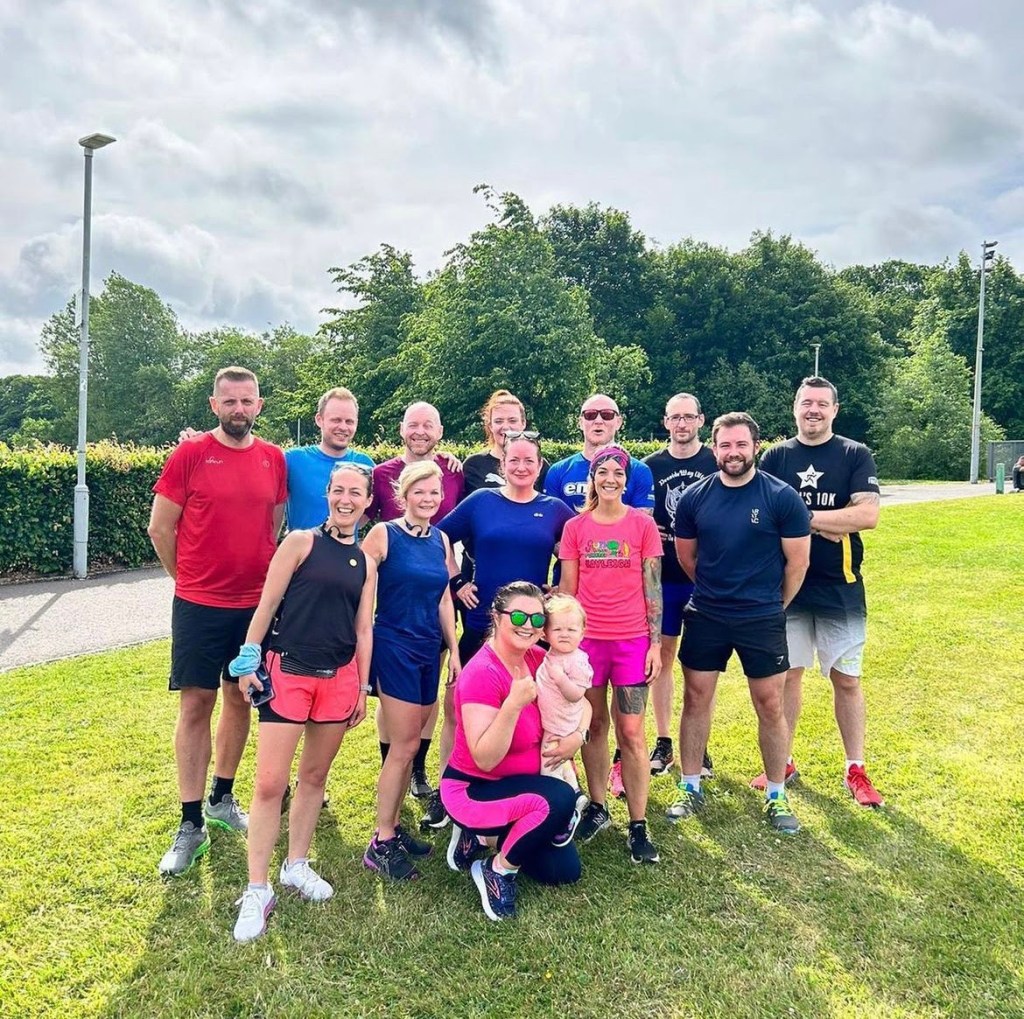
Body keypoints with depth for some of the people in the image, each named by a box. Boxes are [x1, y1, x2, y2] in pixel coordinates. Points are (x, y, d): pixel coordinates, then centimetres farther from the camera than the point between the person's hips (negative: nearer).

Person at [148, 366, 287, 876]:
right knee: (196, 705, 2)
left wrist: (261, 575, 9)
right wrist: (192, 579, 5)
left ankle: (222, 799, 32)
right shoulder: (188, 455, -7)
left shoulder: (273, 459, 3)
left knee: (240, 699, 14)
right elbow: (160, 528, -1)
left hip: (256, 603, 4)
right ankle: (191, 825, 12)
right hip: (199, 604, -3)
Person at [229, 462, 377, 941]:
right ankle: (258, 889, 8)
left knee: (315, 776, 14)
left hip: (339, 678, 4)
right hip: (288, 672, -4)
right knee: (270, 783, -4)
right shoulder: (300, 542, -3)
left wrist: (362, 687, 11)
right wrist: (248, 660, -7)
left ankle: (296, 865, 32)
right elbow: (268, 603, -3)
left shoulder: (365, 563, 9)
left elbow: (363, 629, 11)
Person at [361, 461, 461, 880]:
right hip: (394, 646, -6)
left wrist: (454, 649, 12)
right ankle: (381, 844, 8)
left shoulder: (441, 539, 9)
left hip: (429, 649, 6)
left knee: (407, 745, 12)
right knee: (405, 746, -4)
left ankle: (392, 826, 26)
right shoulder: (383, 534, -9)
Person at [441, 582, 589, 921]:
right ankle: (497, 871, -7)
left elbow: (580, 701, 8)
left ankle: (485, 838, 21)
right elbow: (484, 759, -29)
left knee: (566, 870, 7)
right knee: (560, 799, -32)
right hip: (474, 790, -8)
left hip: (520, 785, 8)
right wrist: (514, 704, -40)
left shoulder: (538, 659, -6)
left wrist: (578, 735, -12)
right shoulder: (482, 673, -27)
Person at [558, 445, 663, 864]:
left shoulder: (643, 524, 0)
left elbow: (652, 588, 1)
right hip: (586, 638, 2)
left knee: (631, 733, 1)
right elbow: (566, 589, 7)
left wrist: (656, 642, -3)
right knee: (594, 725, 11)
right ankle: (597, 808, 28)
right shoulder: (575, 527, 4)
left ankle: (638, 826, 11)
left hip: (632, 640, -1)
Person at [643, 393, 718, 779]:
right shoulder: (649, 467, 5)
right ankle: (663, 743, 19)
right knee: (662, 656, 7)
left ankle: (699, 746, 18)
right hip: (661, 577, 1)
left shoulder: (717, 464, 1)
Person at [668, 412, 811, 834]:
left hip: (762, 619, -2)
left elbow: (797, 561, -3)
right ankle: (690, 788, 23)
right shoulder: (695, 497, -2)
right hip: (705, 617, 2)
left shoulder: (782, 497, -9)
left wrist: (774, 606, 6)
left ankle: (776, 796, 23)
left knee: (770, 704, 6)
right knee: (696, 697, 7)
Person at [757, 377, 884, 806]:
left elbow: (868, 515, -13)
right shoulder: (776, 456, 4)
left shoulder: (855, 455, -1)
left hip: (840, 588, -1)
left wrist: (801, 516, -14)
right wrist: (828, 525, -13)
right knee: (787, 674, 11)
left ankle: (855, 769, 22)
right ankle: (783, 762, 25)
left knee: (847, 679, 7)